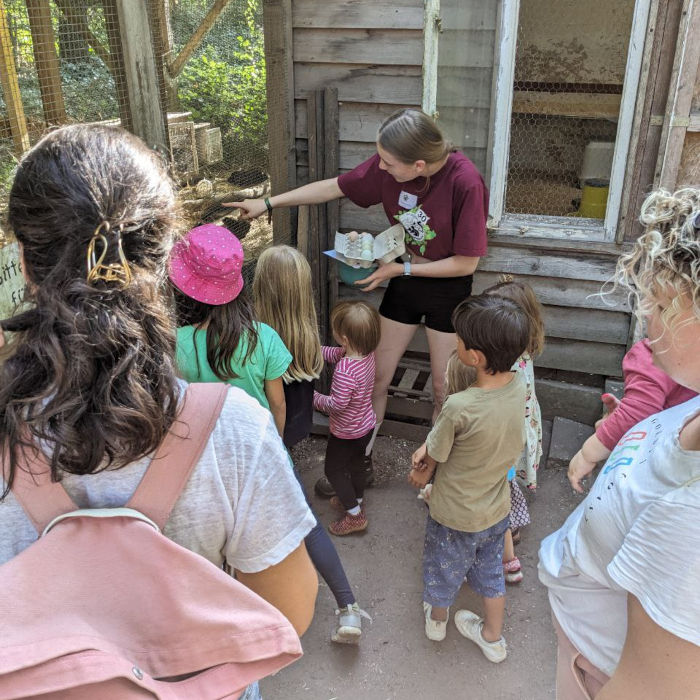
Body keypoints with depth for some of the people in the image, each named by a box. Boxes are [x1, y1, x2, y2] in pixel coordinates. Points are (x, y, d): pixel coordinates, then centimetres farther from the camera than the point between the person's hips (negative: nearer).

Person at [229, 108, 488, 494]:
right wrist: (268, 203, 0)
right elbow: (334, 187, -2)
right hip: (403, 282, 4)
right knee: (377, 377, 11)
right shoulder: (388, 165, -15)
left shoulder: (465, 183, -29)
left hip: (448, 290, -4)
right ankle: (361, 460, 31)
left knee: (443, 389, 10)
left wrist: (402, 268, -18)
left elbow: (466, 262, -21)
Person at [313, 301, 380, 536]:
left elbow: (337, 404, -31)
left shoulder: (344, 372, -39)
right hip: (366, 426, 8)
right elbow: (335, 354, 4)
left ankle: (355, 515, 23)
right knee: (356, 463, 29)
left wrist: (314, 398, -16)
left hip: (346, 433, -8)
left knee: (333, 470, 15)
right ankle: (356, 500, 51)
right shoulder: (367, 353, -12)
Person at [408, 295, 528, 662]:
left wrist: (423, 470, 4)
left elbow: (434, 457, -18)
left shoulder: (458, 407, -37)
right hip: (497, 510, 5)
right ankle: (493, 638, 50)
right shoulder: (518, 386, -18)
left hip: (455, 515, -5)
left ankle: (436, 619, 55)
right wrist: (429, 447, -8)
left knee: (444, 570, 26)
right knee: (490, 572, 29)